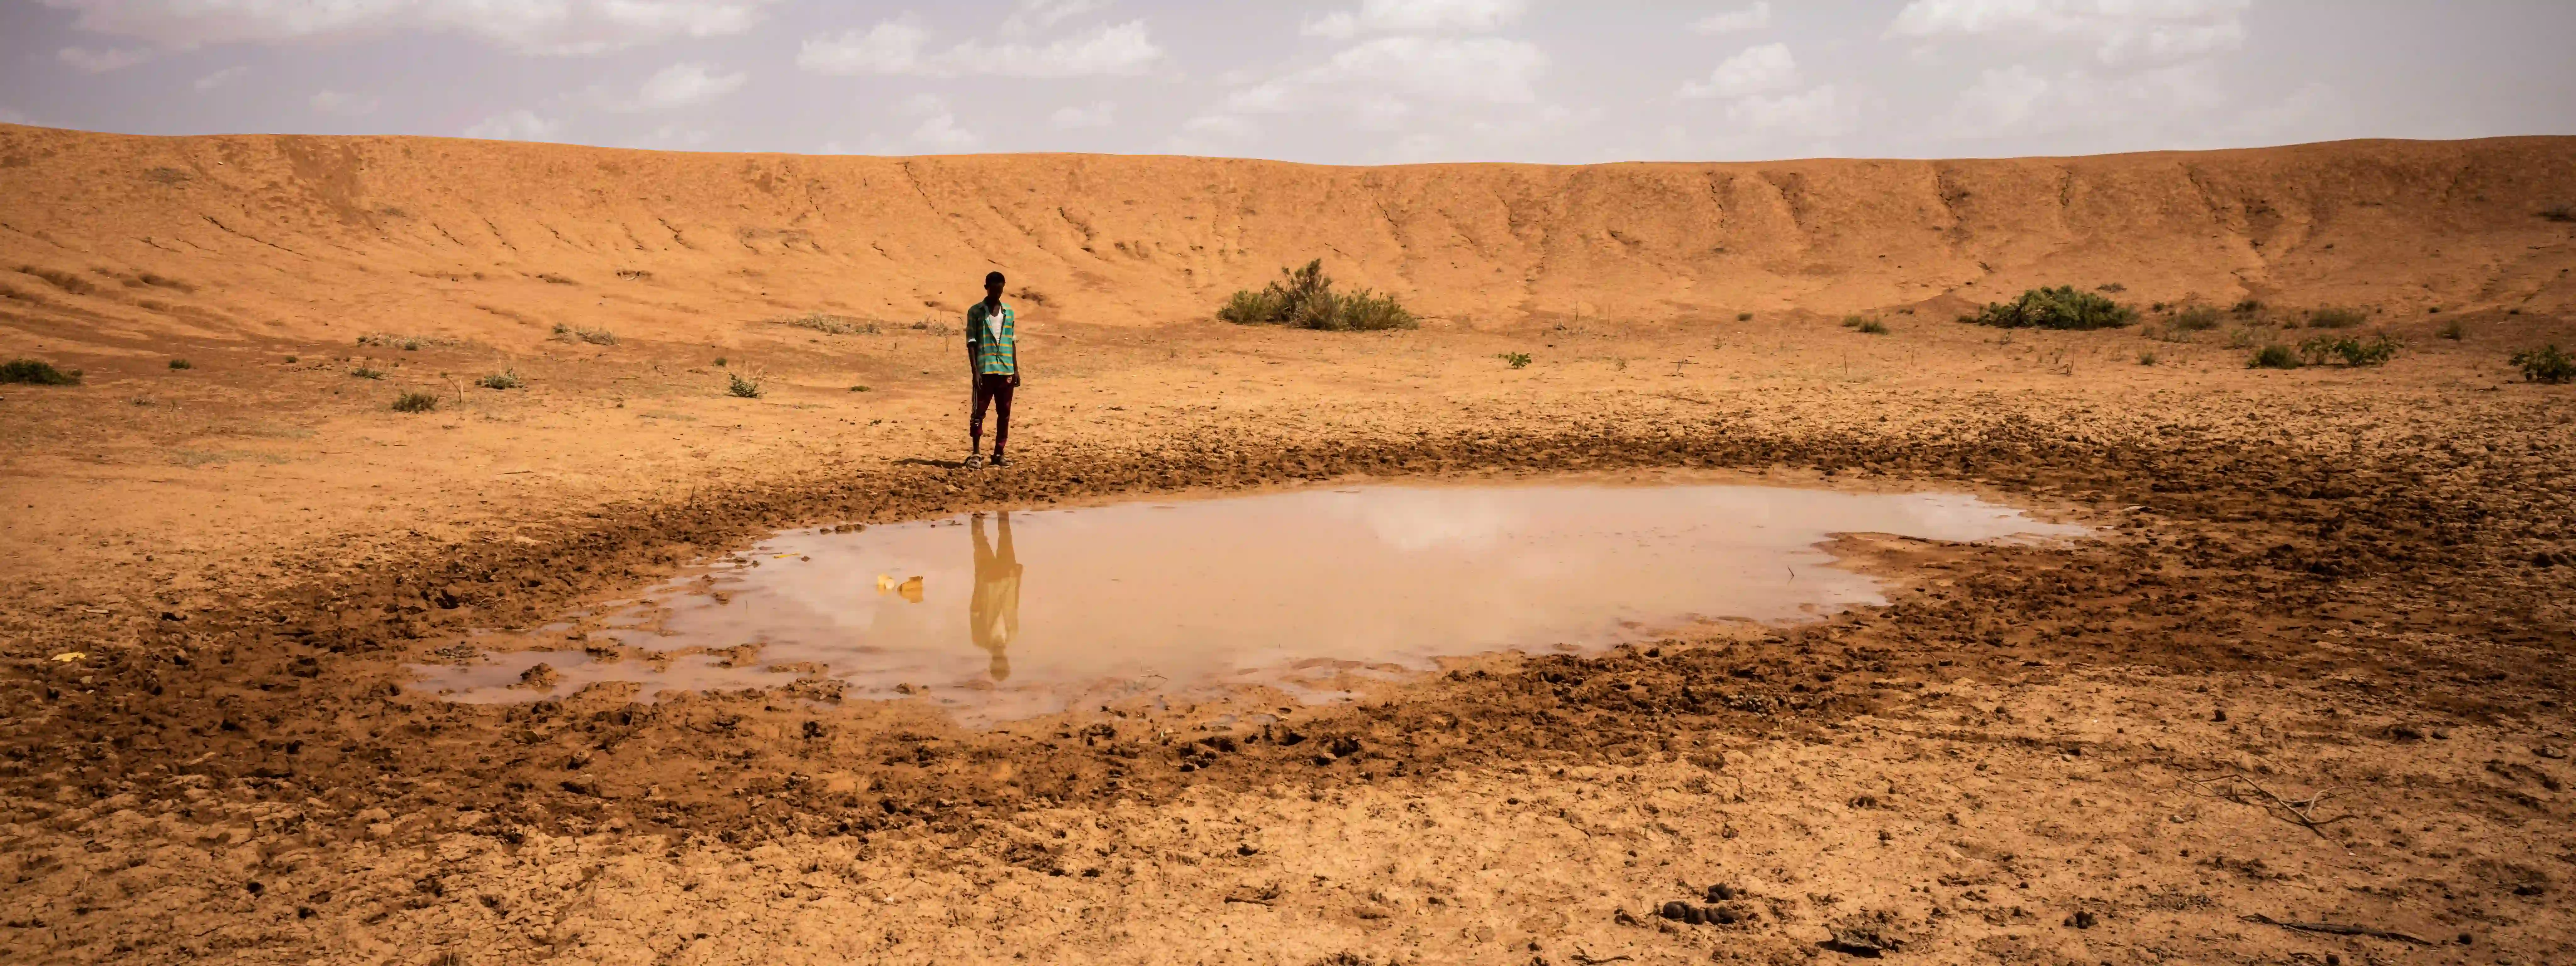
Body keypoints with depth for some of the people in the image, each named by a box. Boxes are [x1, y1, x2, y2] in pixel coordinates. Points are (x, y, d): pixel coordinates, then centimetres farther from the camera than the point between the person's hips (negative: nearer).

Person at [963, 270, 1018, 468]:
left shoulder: (1009, 312, 12)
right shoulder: (975, 311, 1)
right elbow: (971, 342, -2)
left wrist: (1016, 369, 11)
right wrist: (975, 371, -10)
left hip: (1006, 370, 4)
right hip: (985, 370, -4)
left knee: (1004, 413, 6)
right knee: (979, 411, -3)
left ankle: (999, 453, 13)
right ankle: (976, 453, 4)